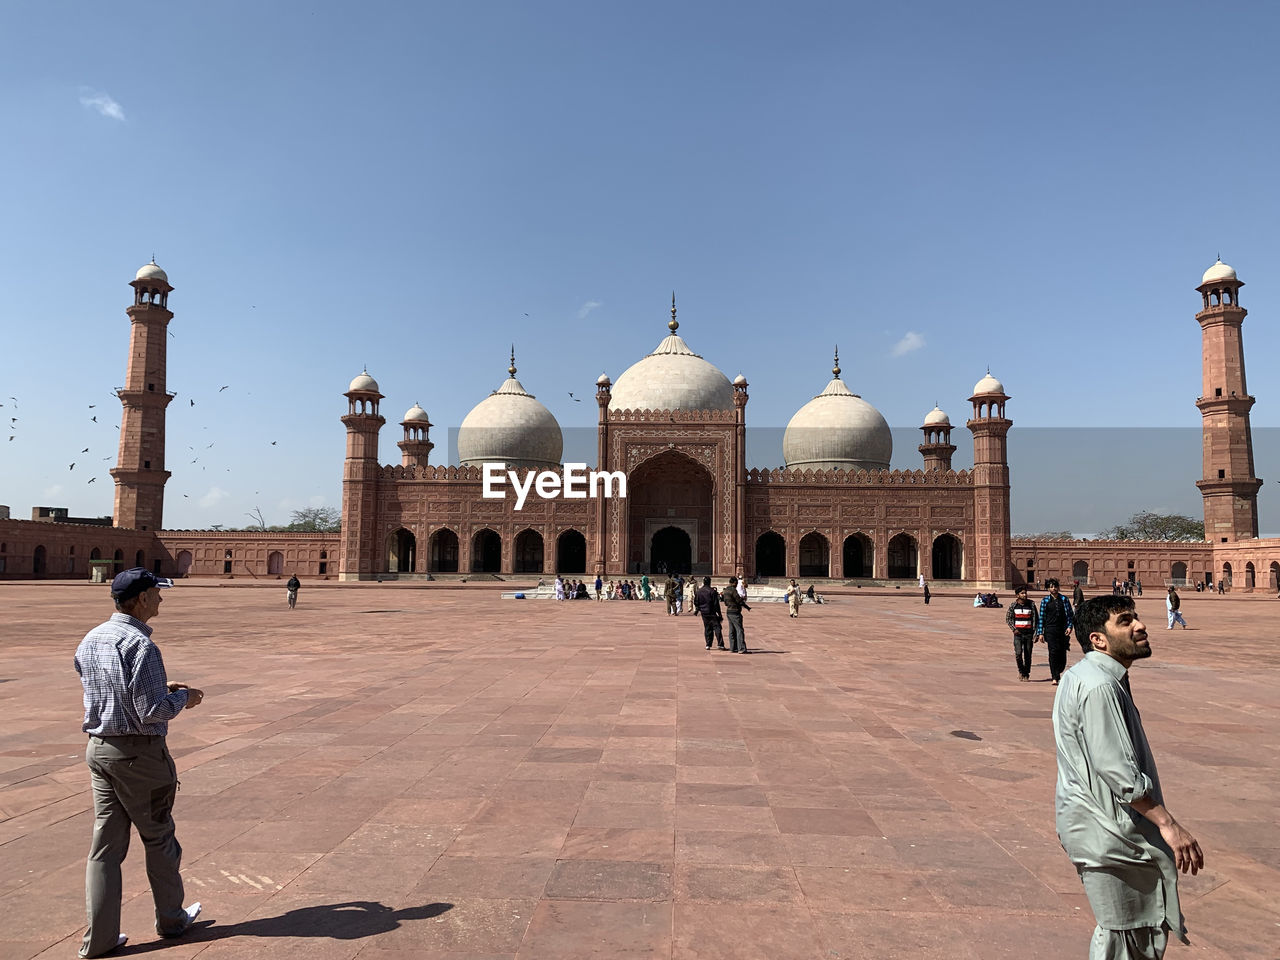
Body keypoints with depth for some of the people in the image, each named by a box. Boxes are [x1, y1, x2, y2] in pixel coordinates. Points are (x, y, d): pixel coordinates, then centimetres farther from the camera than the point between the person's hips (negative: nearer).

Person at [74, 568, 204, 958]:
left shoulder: (89, 641, 5)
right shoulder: (140, 645, -22)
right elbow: (153, 713, -24)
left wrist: (161, 687, 16)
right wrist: (182, 697, -5)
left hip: (98, 748, 7)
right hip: (139, 753, -7)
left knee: (105, 844, 13)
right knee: (158, 837, 11)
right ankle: (171, 919, 28)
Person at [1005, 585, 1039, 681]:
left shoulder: (1031, 605, 1)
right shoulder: (1013, 605, 1)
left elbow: (1036, 619, 3)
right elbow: (1008, 618, 8)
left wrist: (1035, 633, -3)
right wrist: (1014, 629, -5)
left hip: (1029, 633, 0)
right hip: (1018, 633, 0)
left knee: (1028, 655, 3)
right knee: (1018, 653, -12)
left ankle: (1026, 674, 17)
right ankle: (1021, 671, 12)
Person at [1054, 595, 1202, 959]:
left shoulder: (1085, 675, 10)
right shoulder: (1098, 686, -24)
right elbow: (1120, 772, -27)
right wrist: (1168, 824, -22)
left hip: (1094, 822, 10)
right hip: (1106, 833, -10)